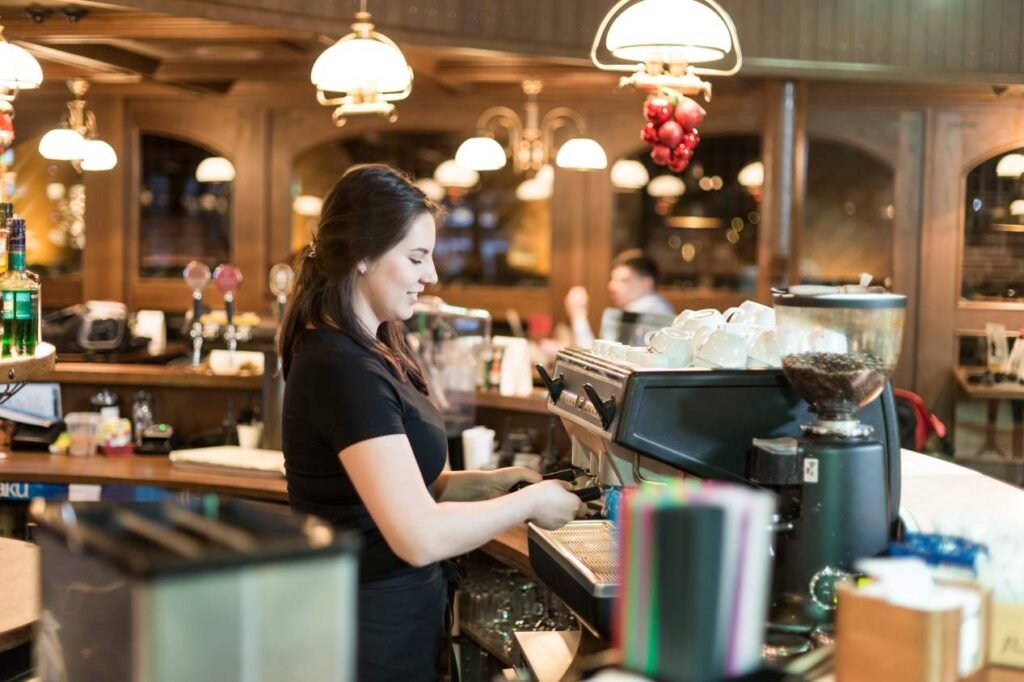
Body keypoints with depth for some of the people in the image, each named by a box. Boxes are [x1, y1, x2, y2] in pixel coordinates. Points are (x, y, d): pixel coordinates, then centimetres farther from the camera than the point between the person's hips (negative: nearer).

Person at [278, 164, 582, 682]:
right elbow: (420, 536, -28)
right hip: (373, 627, -10)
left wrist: (490, 482, -1)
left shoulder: (364, 350, 7)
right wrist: (529, 502, -15)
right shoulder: (345, 369, -24)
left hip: (387, 611, 10)